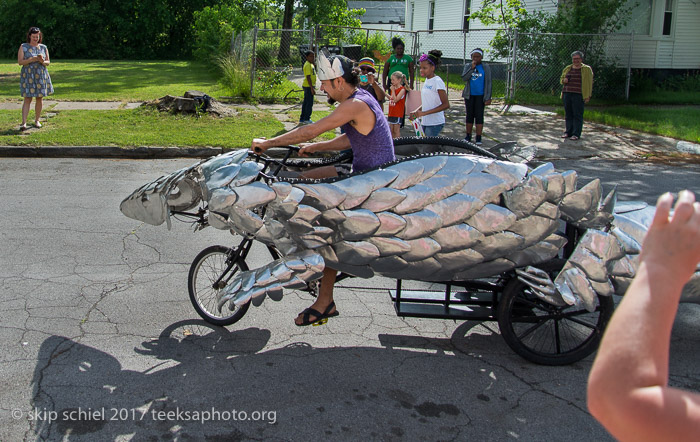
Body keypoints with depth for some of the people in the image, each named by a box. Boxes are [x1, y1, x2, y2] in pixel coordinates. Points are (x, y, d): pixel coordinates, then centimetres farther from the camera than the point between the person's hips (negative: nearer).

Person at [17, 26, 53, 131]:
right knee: (27, 99, -8)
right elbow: (20, 62, -4)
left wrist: (43, 61, -12)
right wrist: (32, 59, -17)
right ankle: (24, 123, -12)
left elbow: (48, 62, 11)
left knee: (40, 98, 5)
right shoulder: (23, 47, 2)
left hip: (41, 76, 3)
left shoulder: (43, 47, 9)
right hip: (28, 76, -3)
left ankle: (37, 120, 19)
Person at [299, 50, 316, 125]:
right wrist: (312, 88, -25)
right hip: (308, 86, -10)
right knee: (309, 103, -5)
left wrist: (313, 87, 25)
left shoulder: (311, 64, 16)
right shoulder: (308, 65, -16)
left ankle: (302, 119, 19)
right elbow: (308, 77, -22)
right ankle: (307, 119, 0)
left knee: (306, 103, 13)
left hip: (309, 86, 10)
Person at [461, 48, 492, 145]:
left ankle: (478, 138, 1)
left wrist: (488, 98, -7)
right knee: (469, 115, 9)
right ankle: (468, 136, 19)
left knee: (479, 116, -3)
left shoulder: (486, 68, 0)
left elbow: (488, 83, -1)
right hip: (469, 95, 2)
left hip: (480, 96, -2)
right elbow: (464, 78, -10)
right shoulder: (468, 66, 4)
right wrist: (472, 68, -18)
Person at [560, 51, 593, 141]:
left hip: (578, 95, -5)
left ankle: (576, 134, -1)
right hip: (567, 93, 5)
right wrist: (563, 80, 0)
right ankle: (568, 132, 16)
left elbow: (589, 83, 0)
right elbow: (561, 79, 26)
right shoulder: (567, 69, 17)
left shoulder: (586, 69, 4)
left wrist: (588, 96, -8)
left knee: (577, 115, -4)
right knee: (568, 114, 7)